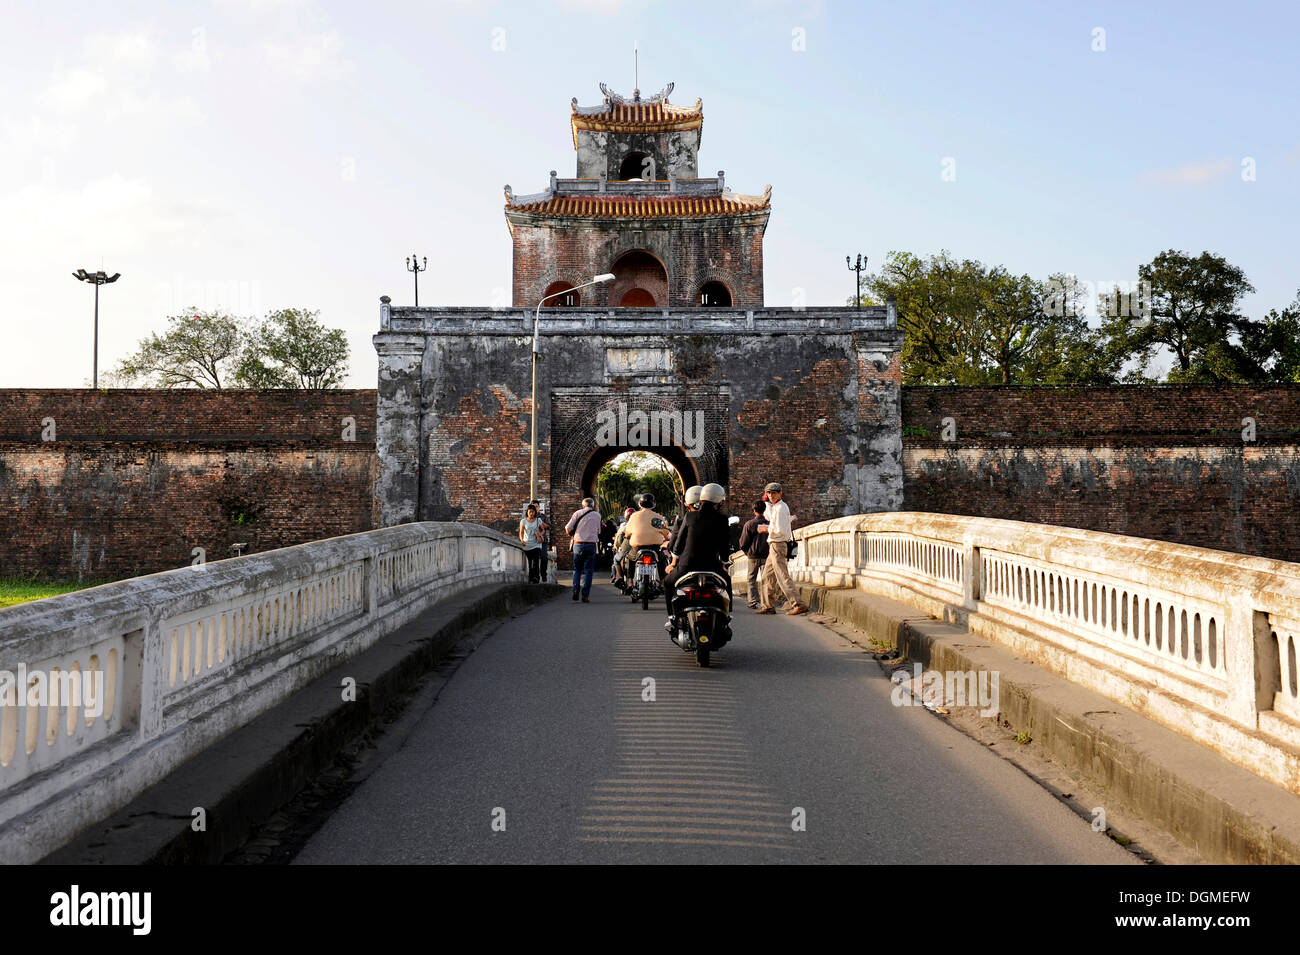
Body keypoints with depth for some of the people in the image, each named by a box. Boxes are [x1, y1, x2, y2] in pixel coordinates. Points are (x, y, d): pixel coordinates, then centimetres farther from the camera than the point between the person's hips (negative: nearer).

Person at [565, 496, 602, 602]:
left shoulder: (578, 513, 3)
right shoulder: (597, 515, 8)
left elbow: (568, 528, -3)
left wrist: (571, 535, 16)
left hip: (578, 544, 0)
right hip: (591, 545, 0)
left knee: (577, 569, 15)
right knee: (588, 571, 3)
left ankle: (576, 589, -3)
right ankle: (585, 595, -1)